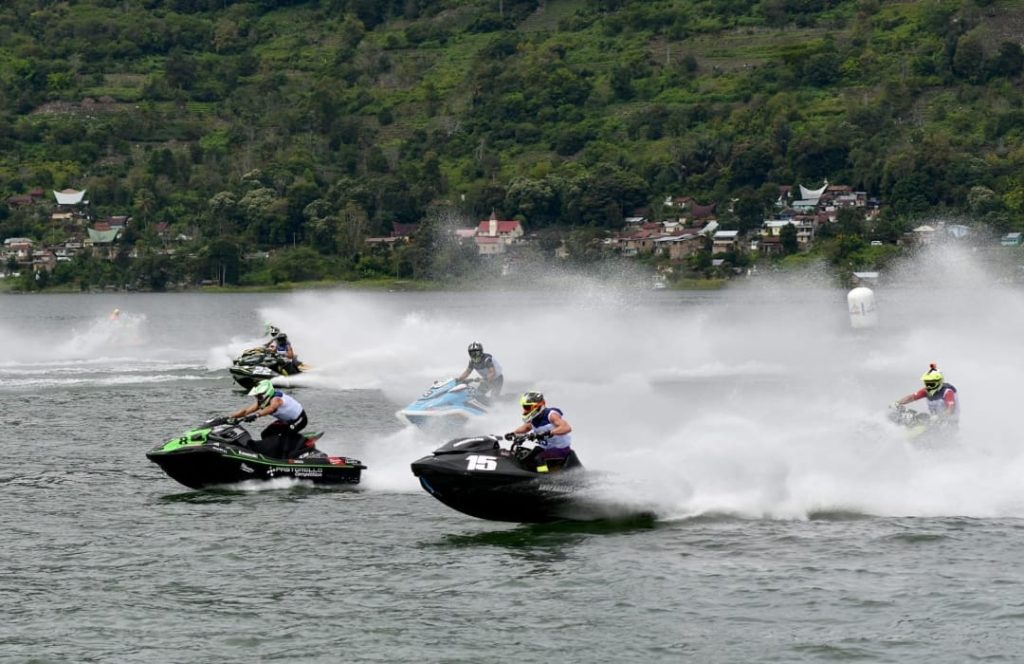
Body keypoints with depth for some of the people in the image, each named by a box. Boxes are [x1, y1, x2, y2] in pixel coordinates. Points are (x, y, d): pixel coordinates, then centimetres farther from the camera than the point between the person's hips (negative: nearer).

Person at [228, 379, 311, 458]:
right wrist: (229, 417, -24)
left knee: (285, 433, -31)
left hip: (299, 418, -9)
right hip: (286, 421, 9)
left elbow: (271, 408, -58)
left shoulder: (275, 399, -35)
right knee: (265, 434, 2)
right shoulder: (261, 402, -8)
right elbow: (245, 411, -13)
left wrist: (256, 415, -74)